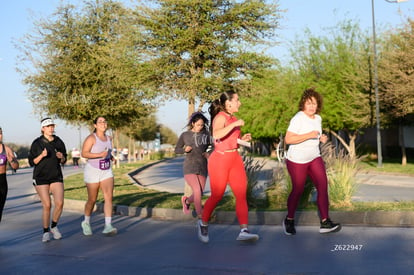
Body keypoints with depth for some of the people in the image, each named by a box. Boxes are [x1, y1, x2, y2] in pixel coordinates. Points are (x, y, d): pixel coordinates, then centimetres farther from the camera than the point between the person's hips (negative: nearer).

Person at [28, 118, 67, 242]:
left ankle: (54, 226, 14)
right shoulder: (37, 143, -5)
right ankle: (46, 232, 10)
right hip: (41, 178, -3)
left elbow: (64, 161, 13)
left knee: (59, 203, -11)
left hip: (56, 177, 3)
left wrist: (61, 157, -9)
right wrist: (42, 155, -19)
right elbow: (32, 162, -3)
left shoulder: (59, 142, 5)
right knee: (47, 205, -8)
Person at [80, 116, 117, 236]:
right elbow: (84, 153, -22)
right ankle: (86, 223, 31)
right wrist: (100, 155, -31)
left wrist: (111, 157, 6)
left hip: (106, 172, 5)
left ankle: (108, 226, -18)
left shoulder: (109, 138, 8)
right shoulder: (91, 138, -13)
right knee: (92, 200, 6)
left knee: (109, 197, -13)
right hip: (92, 171, -5)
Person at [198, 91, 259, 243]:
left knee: (242, 194, -4)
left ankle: (244, 230, -7)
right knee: (217, 196, 3)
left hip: (235, 159, 8)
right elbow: (216, 135, -33)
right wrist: (234, 124, -30)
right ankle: (203, 223, 26)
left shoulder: (233, 118, 13)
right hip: (220, 159, -8)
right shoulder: (220, 117, -13)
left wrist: (243, 139, 7)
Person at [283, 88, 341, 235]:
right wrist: (309, 135, -30)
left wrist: (321, 138, 1)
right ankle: (289, 220, 25)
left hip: (315, 158, 6)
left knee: (323, 185, -9)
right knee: (298, 190, 3)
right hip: (297, 161, -6)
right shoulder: (298, 119, -17)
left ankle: (325, 222, -9)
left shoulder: (318, 118, 7)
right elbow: (288, 139, -25)